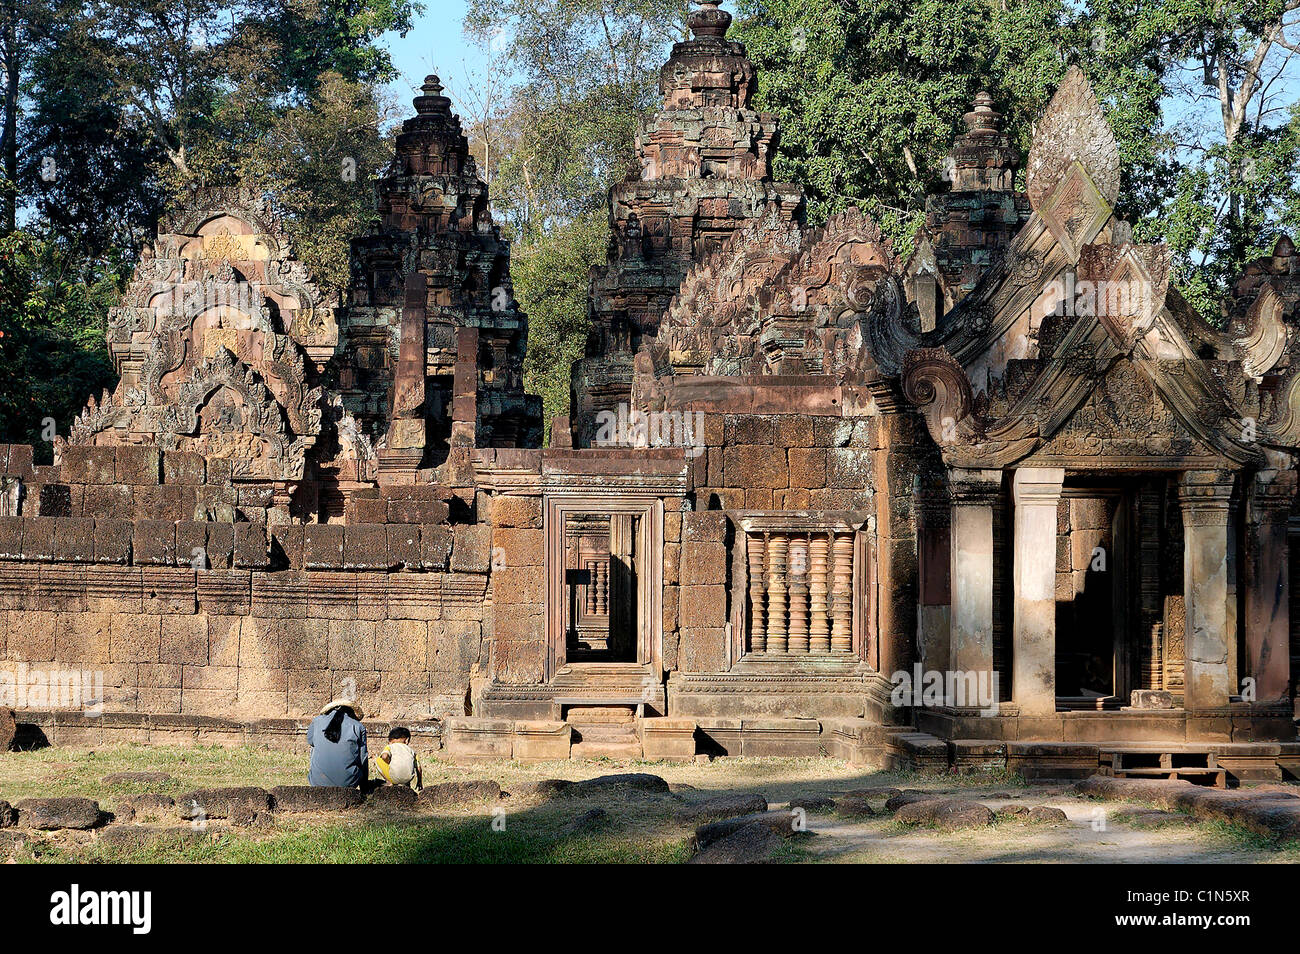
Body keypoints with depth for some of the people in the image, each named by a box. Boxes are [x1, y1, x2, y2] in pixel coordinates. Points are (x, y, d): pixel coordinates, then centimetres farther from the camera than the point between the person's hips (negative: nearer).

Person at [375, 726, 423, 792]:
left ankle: (390, 783, 14)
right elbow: (418, 767, 22)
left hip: (394, 778, -4)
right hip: (409, 778, 4)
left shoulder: (390, 747, 15)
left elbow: (384, 756, -9)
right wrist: (419, 782, 36)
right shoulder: (411, 750, 25)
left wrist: (390, 764, 11)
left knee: (378, 760, 18)